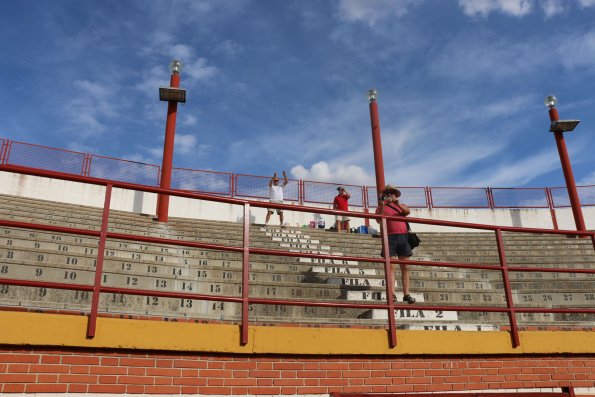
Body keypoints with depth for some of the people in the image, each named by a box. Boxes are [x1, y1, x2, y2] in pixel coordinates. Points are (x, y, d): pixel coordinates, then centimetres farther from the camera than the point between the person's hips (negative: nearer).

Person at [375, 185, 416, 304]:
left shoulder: (401, 206, 20)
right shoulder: (382, 207, 13)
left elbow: (408, 211, -3)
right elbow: (378, 220, -3)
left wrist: (397, 202, -16)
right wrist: (382, 207, -16)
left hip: (402, 237, 3)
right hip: (389, 237, -3)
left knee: (405, 267, 0)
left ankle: (406, 294, 0)